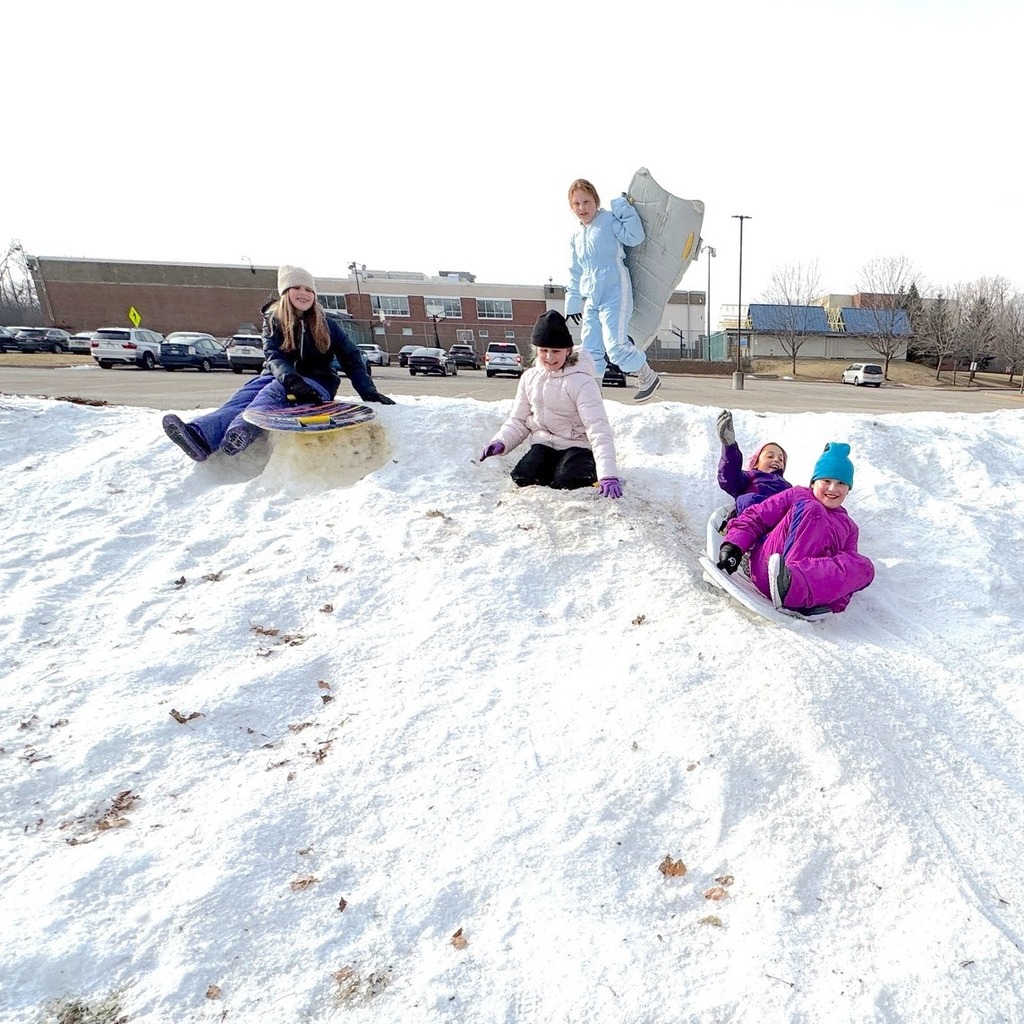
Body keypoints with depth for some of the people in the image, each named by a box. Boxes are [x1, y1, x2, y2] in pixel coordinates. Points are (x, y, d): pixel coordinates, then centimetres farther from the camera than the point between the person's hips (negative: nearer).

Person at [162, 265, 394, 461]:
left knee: (273, 391, -35)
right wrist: (291, 378, -32)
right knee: (242, 397, -30)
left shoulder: (327, 326, 7)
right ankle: (199, 436, -58)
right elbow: (273, 356, -9)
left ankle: (241, 433, -66)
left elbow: (351, 359, 4)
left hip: (317, 383, -2)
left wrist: (368, 392, -11)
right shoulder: (273, 321, 7)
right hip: (279, 377, 2)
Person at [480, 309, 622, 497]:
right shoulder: (530, 378, 1)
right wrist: (501, 442, -12)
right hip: (543, 443, 4)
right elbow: (518, 421, 10)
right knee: (522, 478, -21)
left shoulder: (581, 382, -17)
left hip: (576, 445, -4)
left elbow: (598, 429, -25)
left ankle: (590, 472, 5)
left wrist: (608, 475, -36)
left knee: (565, 482, -29)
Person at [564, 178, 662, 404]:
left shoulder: (609, 220, 0)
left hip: (615, 294, -7)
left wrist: (623, 207, -13)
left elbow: (635, 236, -16)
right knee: (590, 349, 4)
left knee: (615, 345, -17)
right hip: (591, 300, 7)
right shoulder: (576, 236, 19)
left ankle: (648, 377, 4)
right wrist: (573, 302, 20)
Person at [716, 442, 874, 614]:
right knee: (812, 510, -18)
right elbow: (755, 517, 12)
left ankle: (791, 583, -45)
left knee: (864, 566, -22)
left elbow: (846, 571, 18)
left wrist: (835, 603, -3)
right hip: (767, 570, -3)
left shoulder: (849, 527, 30)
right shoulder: (797, 495, 22)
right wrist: (734, 545, -8)